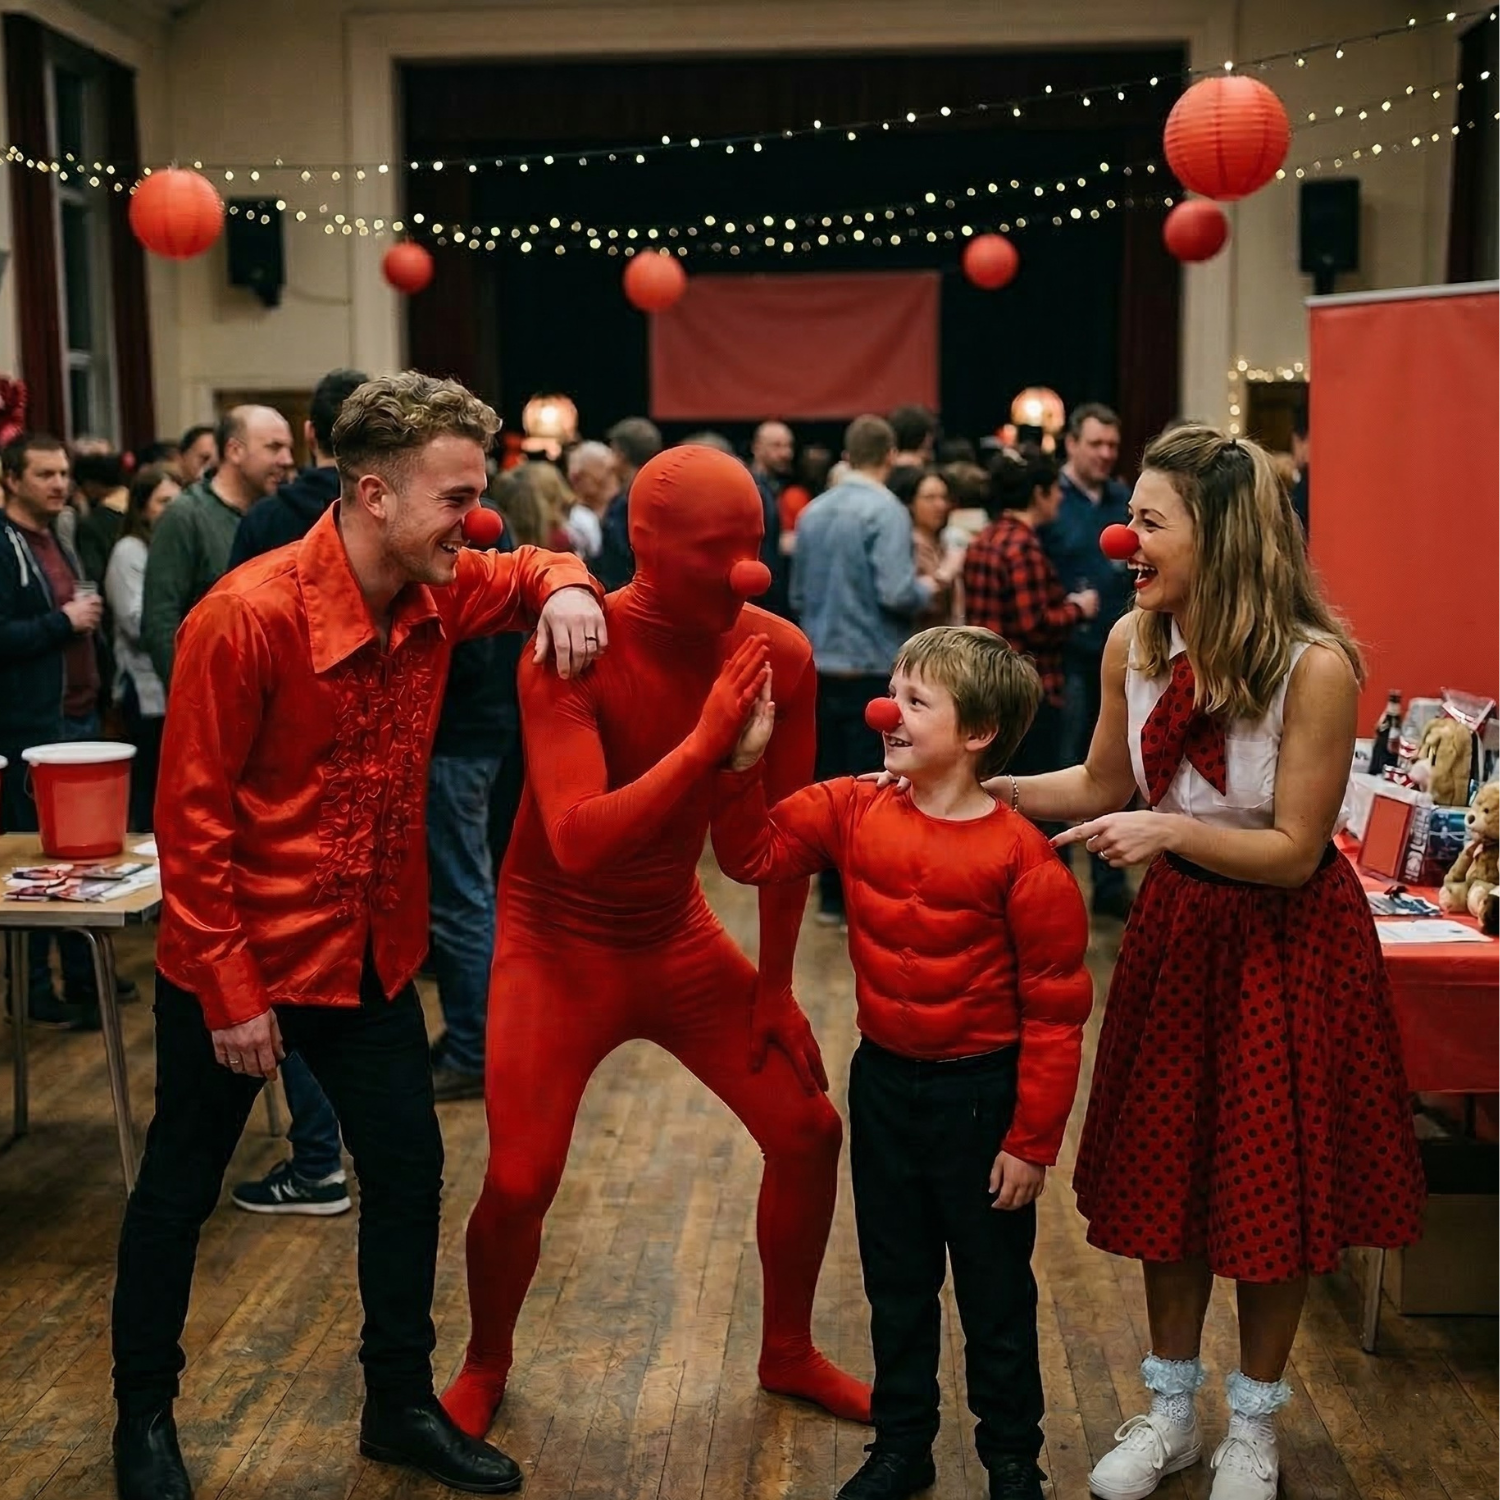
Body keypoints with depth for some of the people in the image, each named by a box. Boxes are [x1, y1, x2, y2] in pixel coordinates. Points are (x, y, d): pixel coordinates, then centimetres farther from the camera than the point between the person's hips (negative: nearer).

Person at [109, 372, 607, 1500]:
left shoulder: (439, 592, -6)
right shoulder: (247, 618, -25)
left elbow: (530, 572, 16)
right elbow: (192, 819, -20)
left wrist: (565, 588, -10)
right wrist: (231, 992, -18)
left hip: (372, 955, 6)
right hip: (238, 962, -6)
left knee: (408, 1173, 12)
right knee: (181, 1190, 13)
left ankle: (401, 1405, 31)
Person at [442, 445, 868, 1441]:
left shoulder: (779, 653, -12)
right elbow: (579, 843, -37)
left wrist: (775, 983, 4)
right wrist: (705, 742, -41)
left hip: (683, 937, 5)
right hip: (560, 946, -4)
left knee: (810, 1131, 5)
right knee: (519, 1183, -10)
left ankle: (789, 1353, 29)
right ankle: (484, 1369, 22)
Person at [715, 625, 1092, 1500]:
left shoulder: (1020, 854, -19)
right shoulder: (853, 812, -4)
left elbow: (1055, 1010, -16)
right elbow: (754, 854, 2)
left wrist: (1032, 1139, -13)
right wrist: (744, 762, -14)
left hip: (981, 1092, -5)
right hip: (883, 1083, 5)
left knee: (996, 1294, 13)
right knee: (897, 1285, 20)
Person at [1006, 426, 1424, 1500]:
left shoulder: (1315, 666, -24)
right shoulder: (1134, 644, -8)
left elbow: (1294, 852, -19)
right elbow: (1104, 785, 6)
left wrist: (1172, 830, -32)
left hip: (1287, 942, -5)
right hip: (1178, 928, 5)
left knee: (1270, 1185, 8)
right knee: (1166, 1170, 13)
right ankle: (1171, 1413, 33)